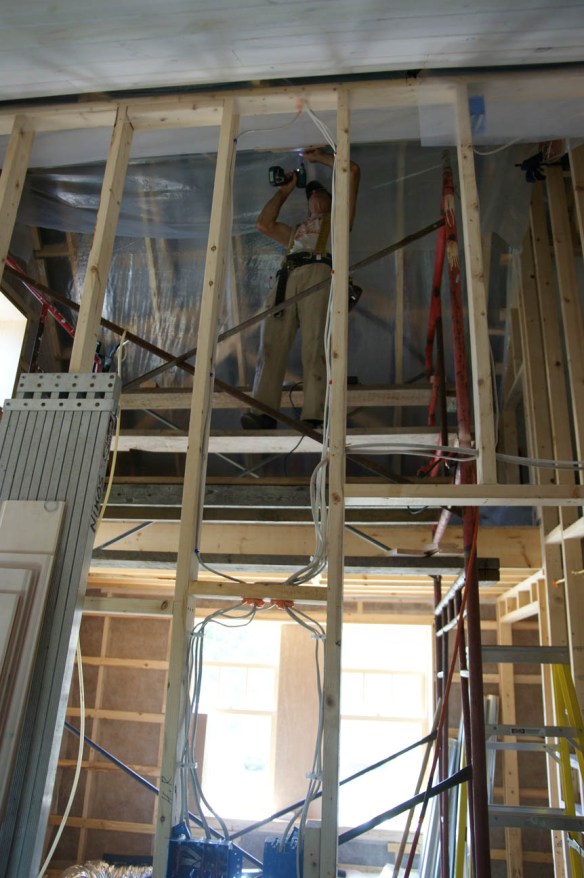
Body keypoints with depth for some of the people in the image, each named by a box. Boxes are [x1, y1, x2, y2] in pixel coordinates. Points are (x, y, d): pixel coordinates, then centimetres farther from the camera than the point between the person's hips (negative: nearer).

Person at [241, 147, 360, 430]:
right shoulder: (295, 231, 45)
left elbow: (353, 171, 32)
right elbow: (265, 224, 36)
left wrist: (319, 157, 41)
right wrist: (284, 191, 47)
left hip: (319, 275, -4)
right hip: (285, 279, 4)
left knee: (314, 346, -23)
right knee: (271, 345, -19)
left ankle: (313, 417, -34)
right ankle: (262, 412, -32)